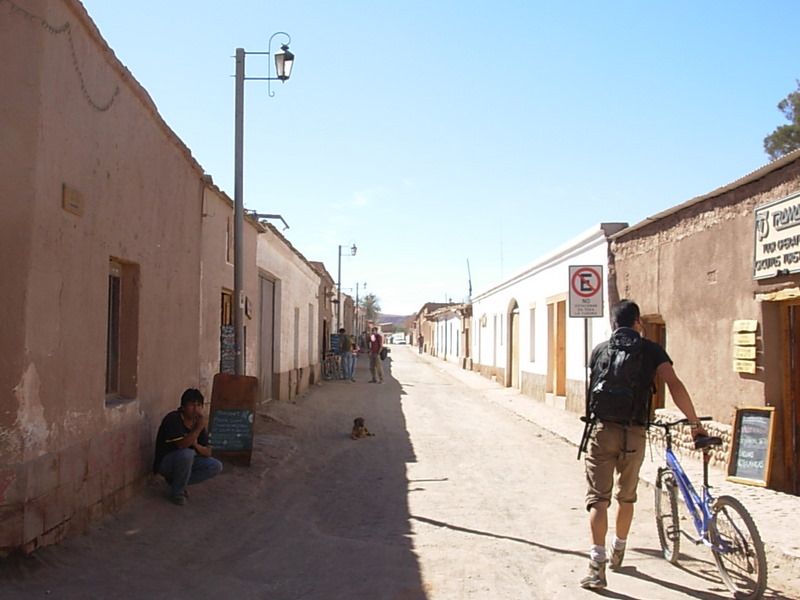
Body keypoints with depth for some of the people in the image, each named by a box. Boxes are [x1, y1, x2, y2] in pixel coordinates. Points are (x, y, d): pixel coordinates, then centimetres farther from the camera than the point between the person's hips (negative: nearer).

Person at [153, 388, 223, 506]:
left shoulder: (197, 421, -1)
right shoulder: (173, 419, -20)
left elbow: (208, 452, -2)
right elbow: (182, 445, -32)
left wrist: (196, 445, -23)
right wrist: (200, 426, -35)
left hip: (185, 463, 7)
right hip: (164, 464, -7)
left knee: (216, 466, -8)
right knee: (186, 453, -36)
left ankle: (175, 481, 4)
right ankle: (176, 492, -13)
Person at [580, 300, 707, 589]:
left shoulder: (600, 349, 10)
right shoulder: (651, 349, 3)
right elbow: (674, 385, -9)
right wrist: (695, 423, -3)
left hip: (603, 430, 0)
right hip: (634, 433, 0)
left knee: (598, 498, -1)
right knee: (626, 496, 19)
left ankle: (597, 566, -10)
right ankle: (618, 552, 36)